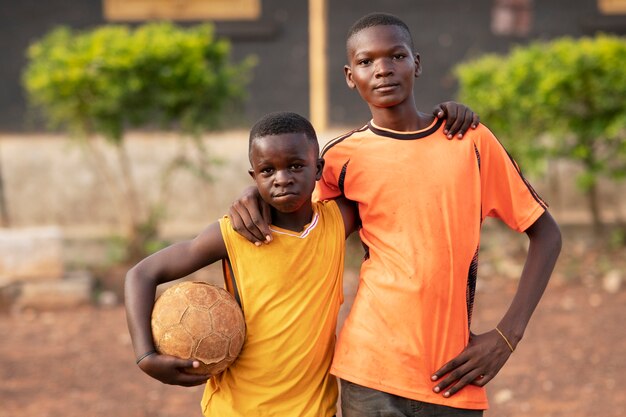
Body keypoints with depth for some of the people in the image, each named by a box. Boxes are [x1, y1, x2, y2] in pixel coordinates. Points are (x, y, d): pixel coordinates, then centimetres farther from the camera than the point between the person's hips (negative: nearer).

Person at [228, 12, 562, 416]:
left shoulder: (471, 141, 2)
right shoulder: (344, 157, 2)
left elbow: (546, 234, 7)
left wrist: (507, 335, -2)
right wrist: (252, 197, -3)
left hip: (452, 379, 1)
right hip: (371, 373, 0)